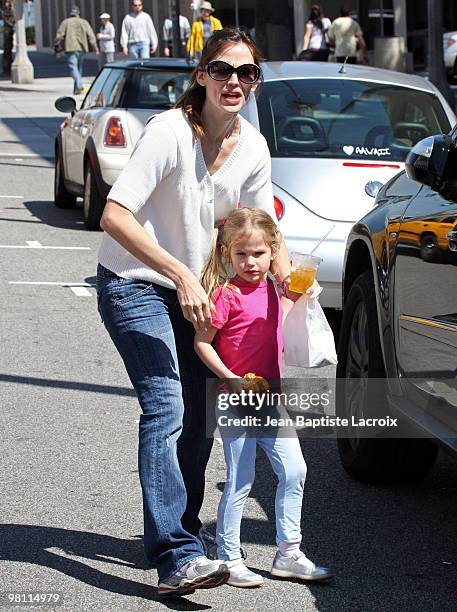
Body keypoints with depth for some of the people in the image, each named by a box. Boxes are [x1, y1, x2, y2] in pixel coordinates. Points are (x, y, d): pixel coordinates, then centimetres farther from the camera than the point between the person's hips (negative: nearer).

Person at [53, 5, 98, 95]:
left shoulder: (65, 22, 1)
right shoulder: (84, 23, 7)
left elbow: (59, 36, -1)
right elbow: (91, 36, 3)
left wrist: (56, 48, 7)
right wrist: (95, 49, 6)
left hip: (70, 48, -3)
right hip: (81, 48, 3)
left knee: (73, 67, -8)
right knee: (79, 68, 15)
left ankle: (80, 85, -29)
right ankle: (76, 89, 18)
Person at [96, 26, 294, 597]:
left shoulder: (253, 147, -2)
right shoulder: (169, 132, -22)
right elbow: (114, 217, -29)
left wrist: (286, 270, -8)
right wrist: (182, 276, -34)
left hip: (192, 290, 7)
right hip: (133, 286, -7)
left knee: (198, 417, 6)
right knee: (166, 408, -20)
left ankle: (171, 533, 24)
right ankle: (177, 557, -27)